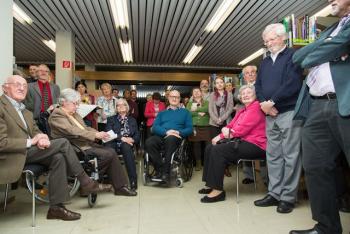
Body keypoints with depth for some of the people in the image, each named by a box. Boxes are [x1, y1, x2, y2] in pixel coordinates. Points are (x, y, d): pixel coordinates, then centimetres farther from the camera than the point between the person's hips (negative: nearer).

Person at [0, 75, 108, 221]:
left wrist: (42, 138, -7)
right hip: (14, 156, -8)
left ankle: (56, 207, -13)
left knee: (58, 158, -19)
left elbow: (35, 131, 17)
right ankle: (85, 182, -6)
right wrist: (30, 142, -17)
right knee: (62, 142, -17)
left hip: (28, 150, 8)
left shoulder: (25, 111, 18)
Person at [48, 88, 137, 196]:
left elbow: (86, 128, 16)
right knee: (107, 154, -20)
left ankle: (120, 186, -7)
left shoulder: (74, 114, 18)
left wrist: (99, 134, -5)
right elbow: (73, 131, -21)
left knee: (111, 151, -11)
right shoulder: (57, 115, -9)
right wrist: (95, 135, -24)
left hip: (86, 143, 8)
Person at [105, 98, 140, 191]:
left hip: (127, 144, 0)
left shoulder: (132, 120, 26)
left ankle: (133, 180, -38)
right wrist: (122, 138, -14)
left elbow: (137, 135, 14)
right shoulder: (111, 119, 22)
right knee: (108, 147, -37)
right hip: (115, 143, 0)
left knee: (125, 146, -37)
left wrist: (132, 140, -10)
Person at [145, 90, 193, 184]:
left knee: (170, 139, -39)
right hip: (161, 136, 2)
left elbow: (190, 128, 11)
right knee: (149, 142, -32)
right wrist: (166, 132, -10)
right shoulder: (162, 113, 28)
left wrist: (179, 132, -10)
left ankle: (166, 172, -32)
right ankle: (160, 169, -25)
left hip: (176, 137, -2)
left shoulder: (185, 112, 24)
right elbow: (155, 127, 11)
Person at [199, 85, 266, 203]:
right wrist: (222, 134, -8)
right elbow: (231, 125, 14)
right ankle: (211, 184, 6)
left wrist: (228, 132, -5)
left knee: (218, 150, -24)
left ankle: (218, 190, -18)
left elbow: (243, 128, -17)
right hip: (241, 141, 10)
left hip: (254, 144, -10)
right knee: (210, 148, 2)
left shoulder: (256, 107, -9)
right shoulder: (242, 110, 21)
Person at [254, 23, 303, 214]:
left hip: (289, 112, -6)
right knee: (273, 155, 9)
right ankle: (274, 193, 18)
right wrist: (264, 103, -4)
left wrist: (272, 102, -13)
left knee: (290, 155, -3)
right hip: (270, 114, 7)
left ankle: (288, 197, 6)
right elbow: (258, 85, 14)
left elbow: (292, 84, -13)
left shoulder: (293, 56, 0)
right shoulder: (265, 62, 20)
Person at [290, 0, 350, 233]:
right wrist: (326, 50, 0)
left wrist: (314, 55, 8)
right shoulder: (329, 30, 28)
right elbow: (298, 57, 17)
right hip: (317, 108, 7)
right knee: (315, 168, 5)